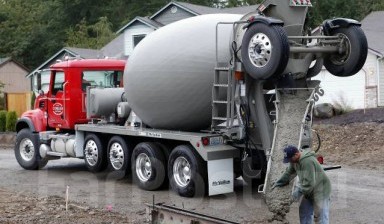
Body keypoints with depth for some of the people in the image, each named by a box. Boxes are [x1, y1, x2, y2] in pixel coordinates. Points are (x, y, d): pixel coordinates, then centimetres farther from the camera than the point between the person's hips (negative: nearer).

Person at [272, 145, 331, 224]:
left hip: (320, 190, -10)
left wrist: (299, 191, -23)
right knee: (304, 212, 15)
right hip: (309, 191, 10)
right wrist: (278, 183, 18)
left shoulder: (307, 162, -30)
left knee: (320, 216, -9)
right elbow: (288, 173, 16)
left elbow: (309, 183, -31)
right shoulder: (294, 161, 1)